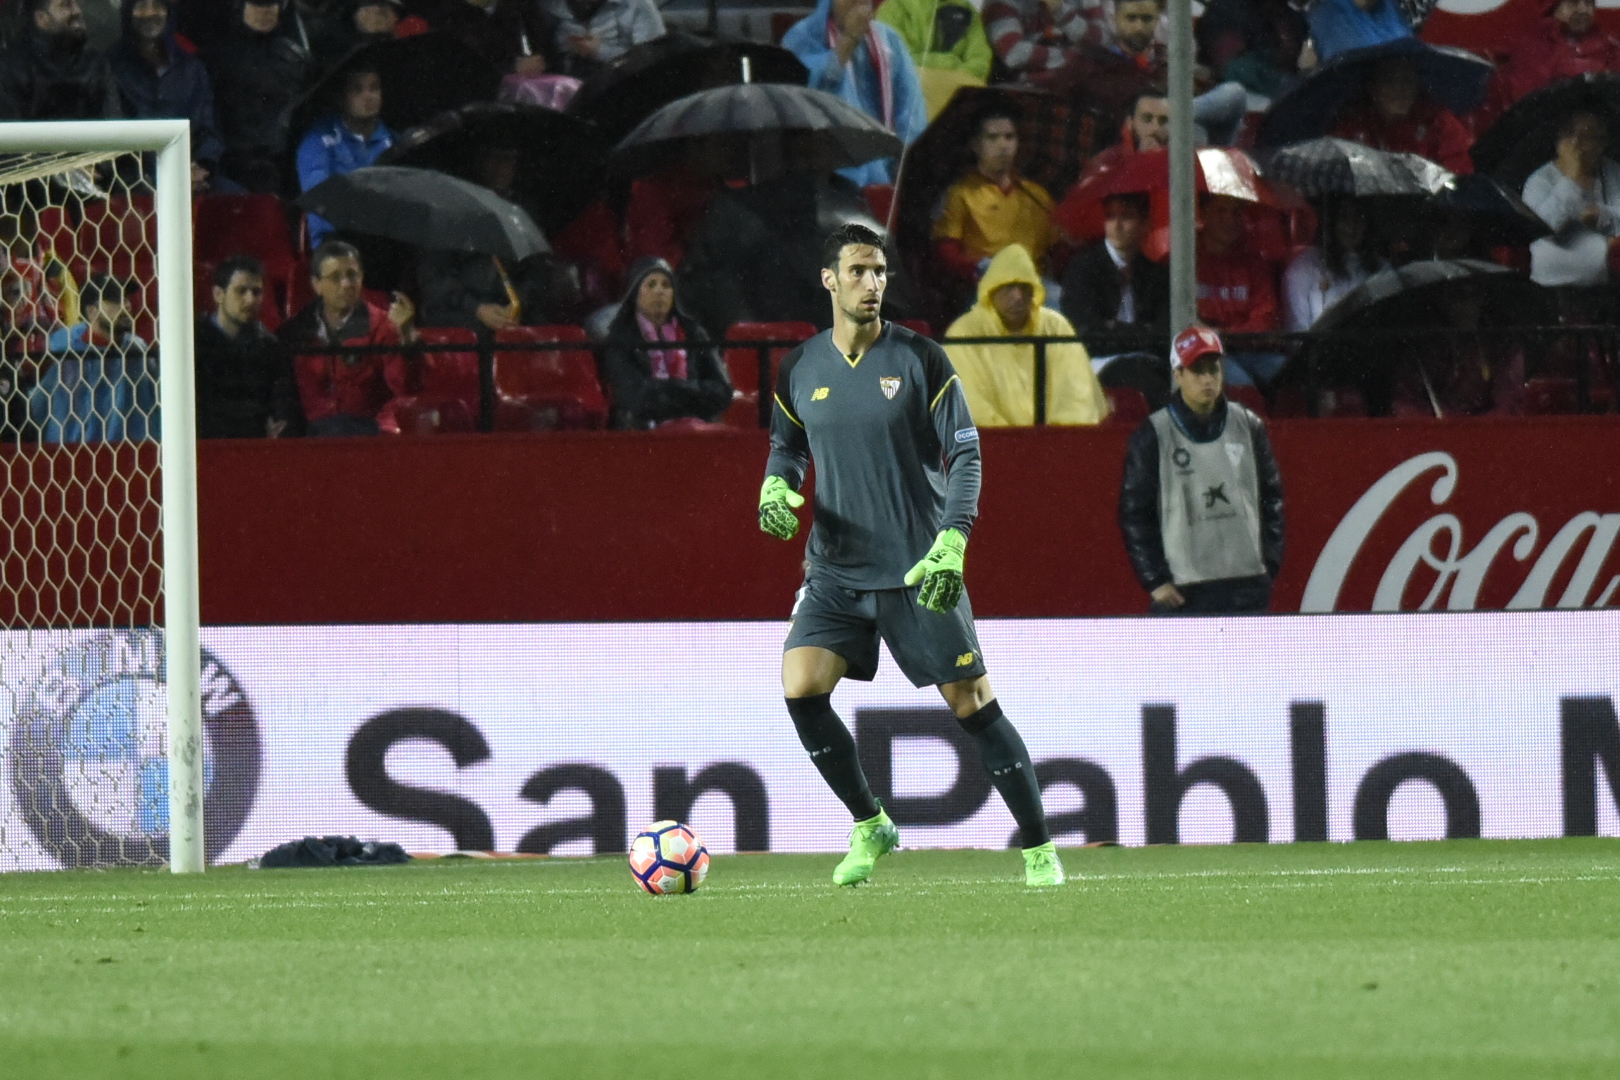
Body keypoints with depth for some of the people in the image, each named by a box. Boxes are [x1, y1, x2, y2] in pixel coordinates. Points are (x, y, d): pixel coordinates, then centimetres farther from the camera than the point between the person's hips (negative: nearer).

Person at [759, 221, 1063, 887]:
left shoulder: (921, 360, -5)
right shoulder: (801, 369, 4)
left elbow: (965, 455, -5)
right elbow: (786, 445, 21)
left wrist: (951, 546, -18)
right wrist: (776, 489, -3)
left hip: (919, 569, -3)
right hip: (835, 570, 3)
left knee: (972, 704, -4)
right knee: (800, 689, -14)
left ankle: (1038, 847, 9)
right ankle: (869, 826, 5)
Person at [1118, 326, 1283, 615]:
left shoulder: (1249, 428, 7)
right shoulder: (1152, 437, -3)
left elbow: (1272, 499, 13)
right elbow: (1134, 513, -2)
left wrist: (1269, 565, 4)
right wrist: (1155, 580, -7)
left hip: (1248, 588, 3)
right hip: (1182, 591, -3)